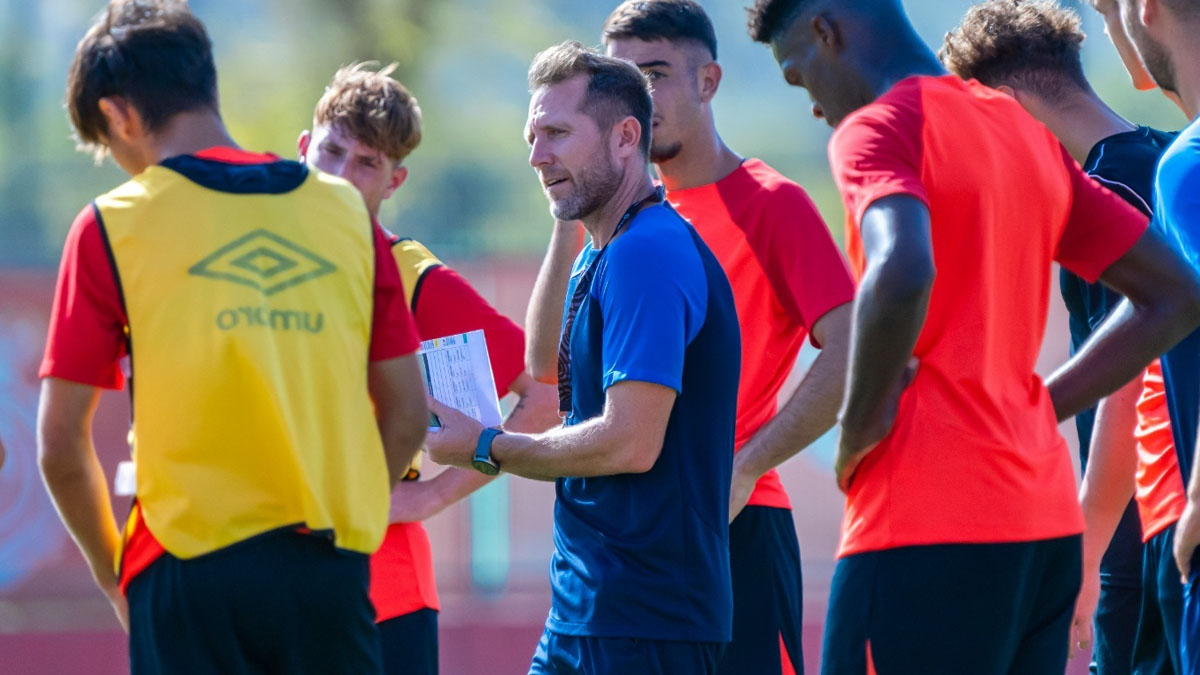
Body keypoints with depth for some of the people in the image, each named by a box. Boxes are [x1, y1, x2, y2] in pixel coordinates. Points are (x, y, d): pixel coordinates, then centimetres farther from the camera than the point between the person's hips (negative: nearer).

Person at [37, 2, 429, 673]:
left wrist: (112, 571, 13)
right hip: (332, 567, 3)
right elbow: (408, 414, 11)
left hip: (191, 567, -3)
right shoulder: (345, 210, 9)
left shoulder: (111, 225, 0)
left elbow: (61, 444, 0)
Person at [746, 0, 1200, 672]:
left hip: (927, 525, -8)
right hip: (1045, 513, 8)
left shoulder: (877, 129, -6)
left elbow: (902, 274, -27)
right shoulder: (1031, 136, 18)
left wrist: (859, 429, -14)